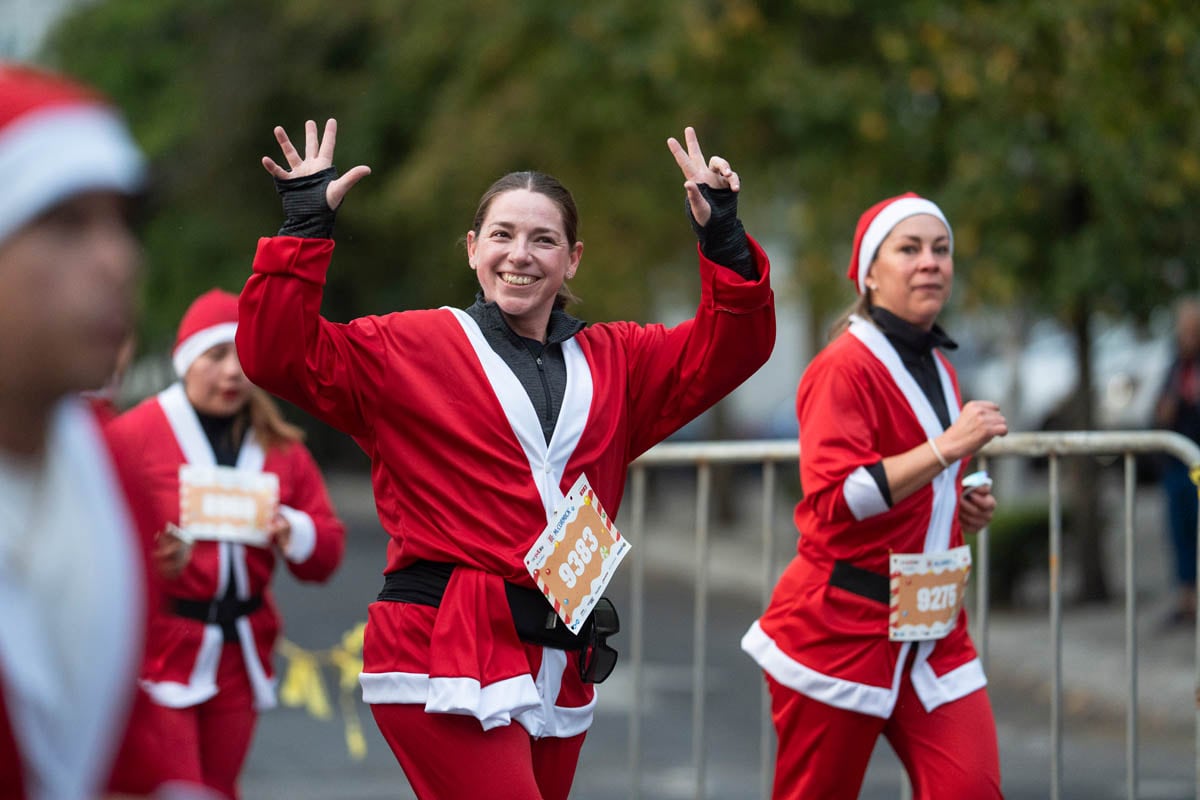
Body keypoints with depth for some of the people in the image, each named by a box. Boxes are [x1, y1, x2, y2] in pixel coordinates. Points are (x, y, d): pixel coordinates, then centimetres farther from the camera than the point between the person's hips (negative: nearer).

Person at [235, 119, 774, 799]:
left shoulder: (616, 363, 16)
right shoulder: (410, 349, 4)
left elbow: (730, 348, 10)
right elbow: (279, 355, -3)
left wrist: (724, 238, -2)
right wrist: (306, 227, -8)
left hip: (558, 671, 5)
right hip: (443, 657, -5)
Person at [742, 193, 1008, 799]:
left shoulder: (939, 369, 15)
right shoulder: (845, 367, -11)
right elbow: (833, 498, -23)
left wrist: (966, 509, 10)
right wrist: (947, 447, -25)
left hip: (931, 626, 7)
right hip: (843, 623, -7)